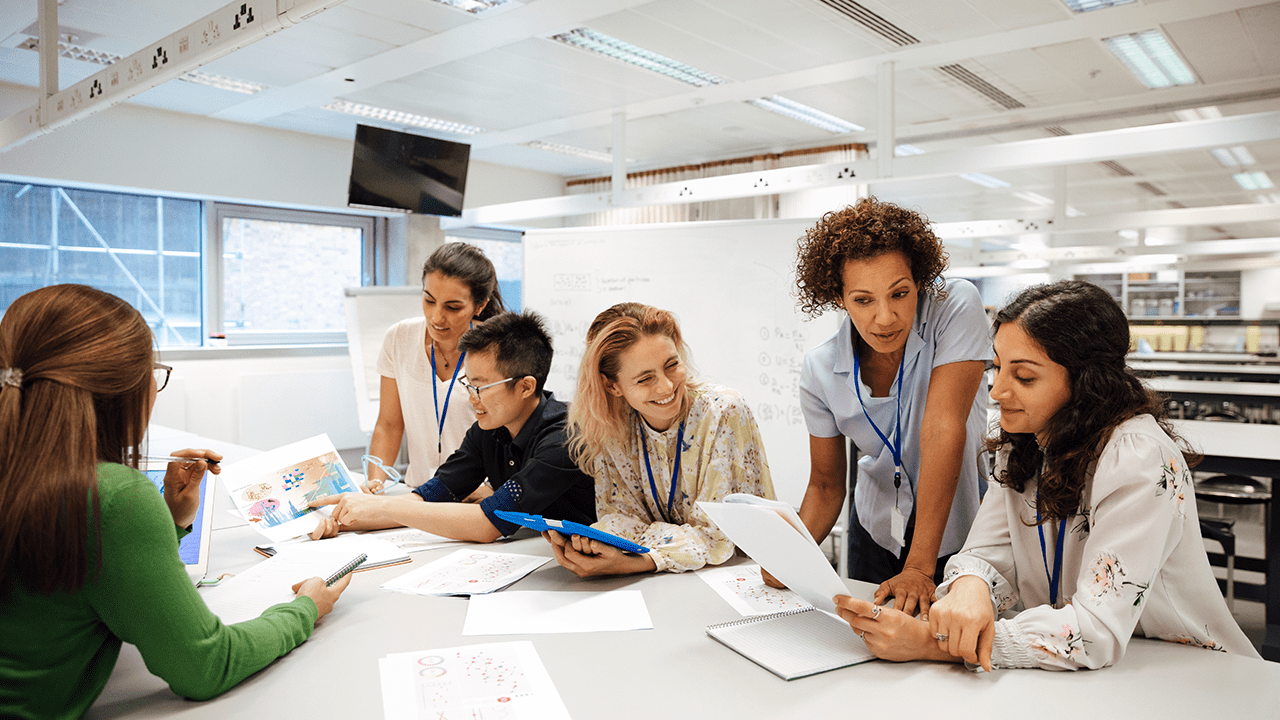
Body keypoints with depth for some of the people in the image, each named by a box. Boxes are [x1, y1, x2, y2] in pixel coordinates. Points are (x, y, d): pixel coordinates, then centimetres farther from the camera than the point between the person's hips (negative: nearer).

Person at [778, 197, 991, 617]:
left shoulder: (955, 307, -23)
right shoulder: (820, 370, -13)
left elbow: (943, 429, -28)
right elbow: (826, 485, -4)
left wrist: (919, 568, -31)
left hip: (959, 524, -2)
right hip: (877, 531, 3)